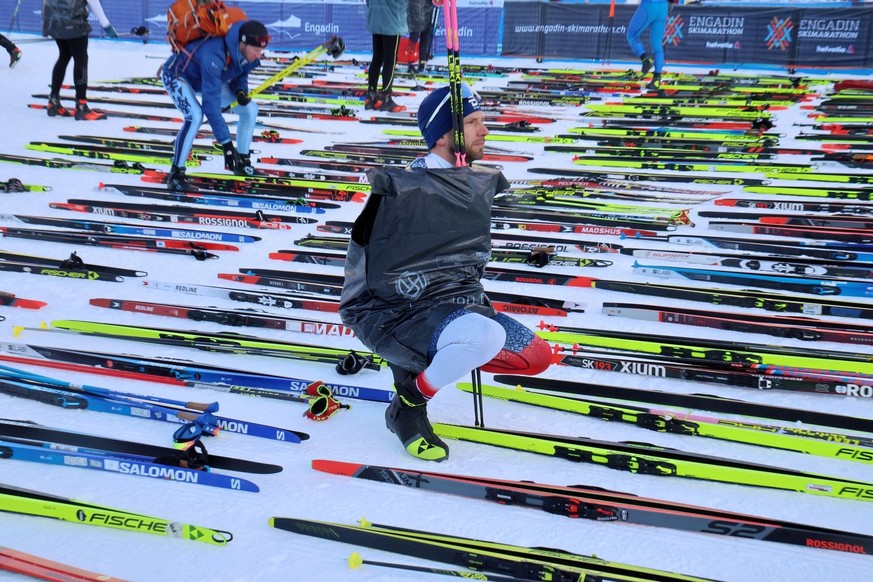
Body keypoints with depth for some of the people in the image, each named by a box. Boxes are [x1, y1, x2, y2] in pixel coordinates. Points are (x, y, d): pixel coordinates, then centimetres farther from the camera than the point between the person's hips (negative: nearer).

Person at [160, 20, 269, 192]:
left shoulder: (249, 53, -21)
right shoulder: (214, 55, -43)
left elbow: (240, 74, 2)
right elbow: (211, 103, -44)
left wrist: (241, 90, -22)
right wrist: (226, 142, -44)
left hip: (207, 78, 8)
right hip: (177, 74, -8)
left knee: (250, 109, 0)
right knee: (195, 116, -33)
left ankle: (242, 162, 15)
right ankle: (176, 174, -21)